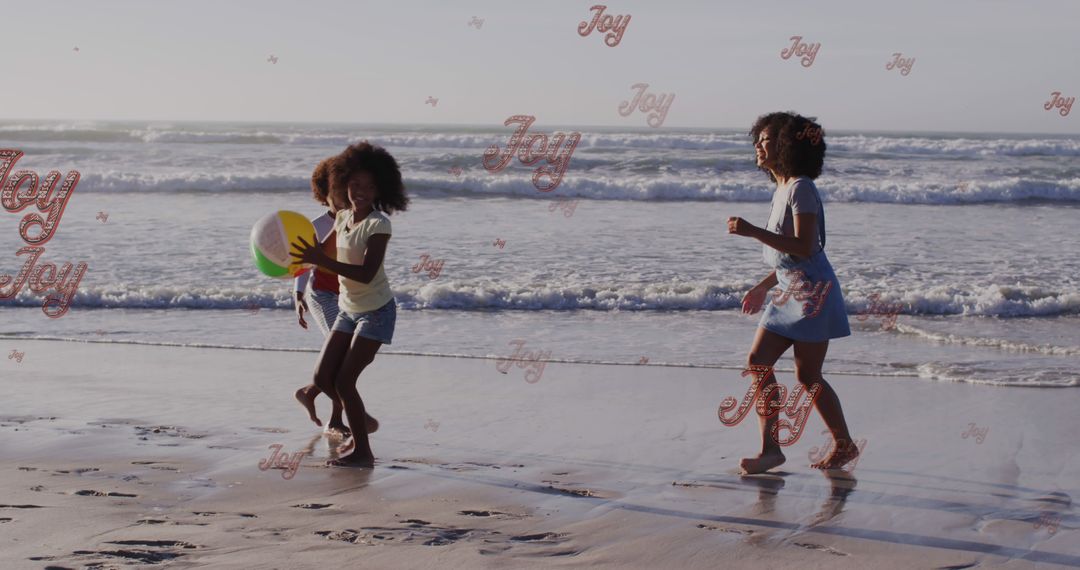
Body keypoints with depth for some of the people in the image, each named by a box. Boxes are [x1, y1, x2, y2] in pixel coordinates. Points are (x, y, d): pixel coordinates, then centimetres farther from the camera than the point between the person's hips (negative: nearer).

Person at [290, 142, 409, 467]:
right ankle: (361, 425, 26)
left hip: (376, 312, -7)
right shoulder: (342, 219, 1)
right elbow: (325, 250, 17)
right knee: (323, 378, 4)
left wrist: (322, 261, -38)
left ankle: (362, 452, 2)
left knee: (344, 381, -11)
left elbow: (366, 274, -31)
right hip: (348, 310, 7)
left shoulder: (379, 224, -21)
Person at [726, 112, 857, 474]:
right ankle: (770, 448, 2)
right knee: (757, 362, 0)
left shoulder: (801, 188, -14)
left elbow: (804, 248, -23)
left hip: (813, 294, -9)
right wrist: (763, 287, 23)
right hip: (789, 294, 9)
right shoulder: (782, 190, 14)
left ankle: (845, 445, 14)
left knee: (807, 376, -3)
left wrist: (753, 232, -25)